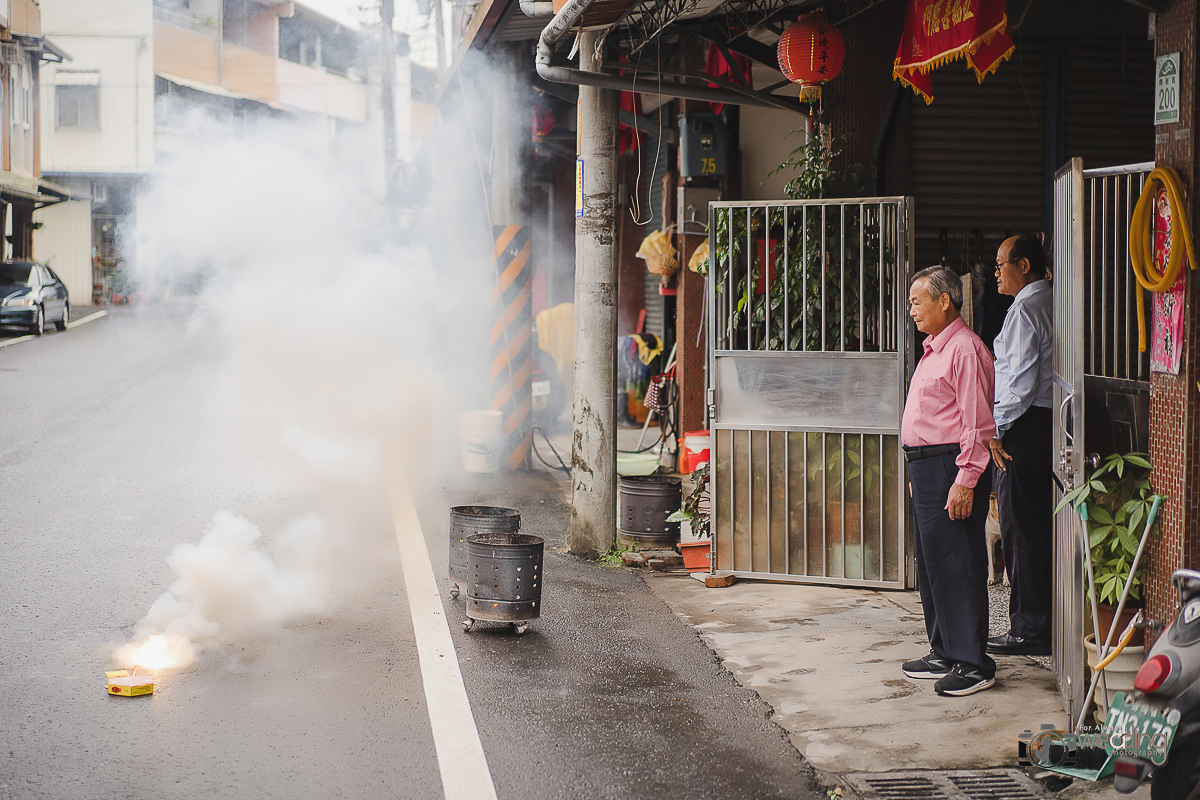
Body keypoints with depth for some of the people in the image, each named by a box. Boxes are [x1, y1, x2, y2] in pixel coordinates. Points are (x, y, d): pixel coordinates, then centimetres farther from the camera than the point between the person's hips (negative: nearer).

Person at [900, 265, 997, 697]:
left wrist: (965, 481, -22)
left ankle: (973, 664, -3)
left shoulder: (965, 349, -14)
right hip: (926, 468, 11)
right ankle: (945, 653, 24)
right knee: (931, 564, 15)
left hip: (952, 468, -11)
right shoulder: (934, 349, 18)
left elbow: (978, 425, -19)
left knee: (957, 566, -8)